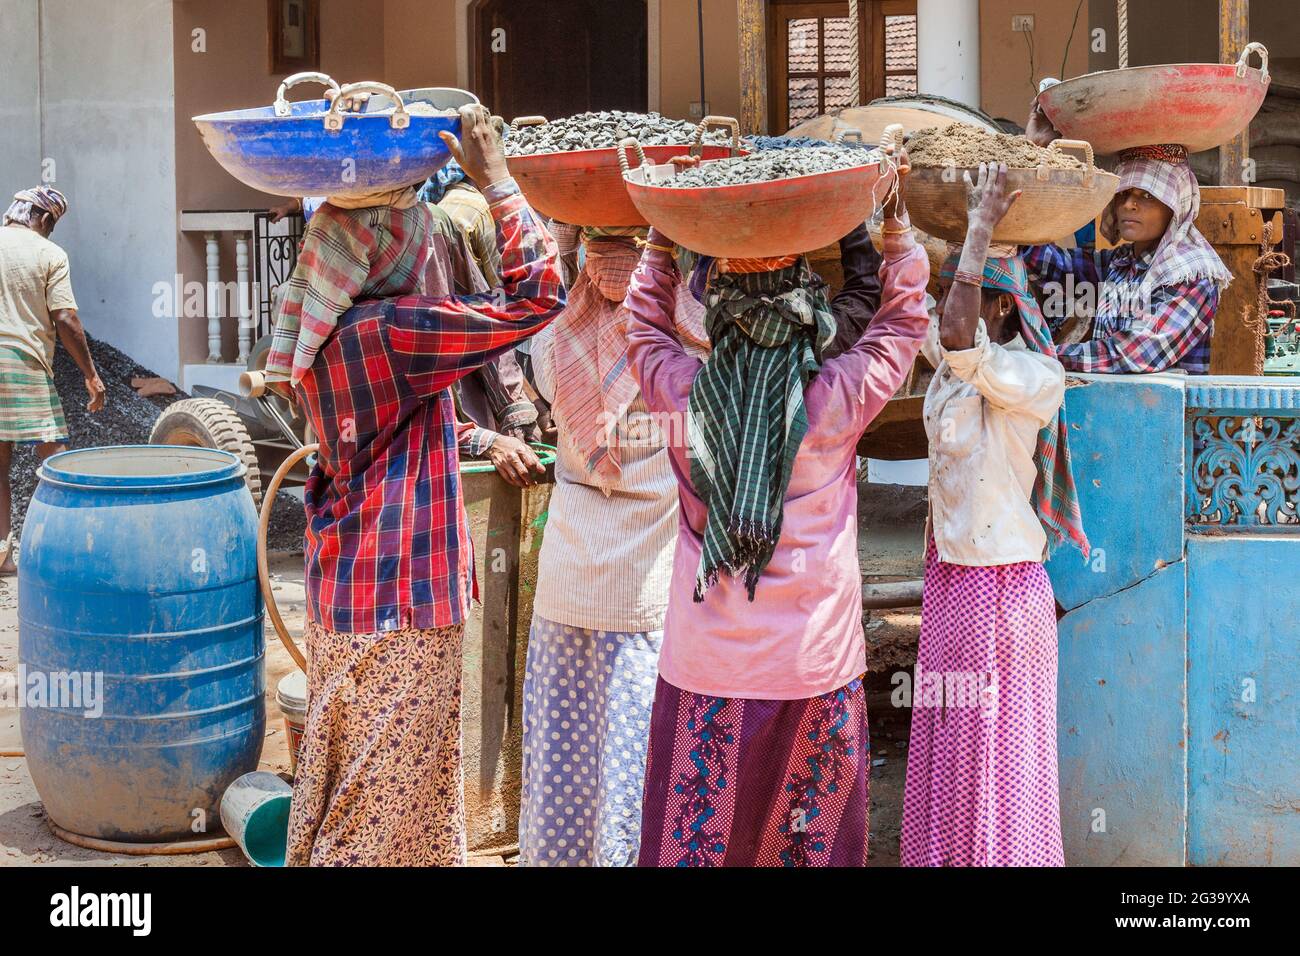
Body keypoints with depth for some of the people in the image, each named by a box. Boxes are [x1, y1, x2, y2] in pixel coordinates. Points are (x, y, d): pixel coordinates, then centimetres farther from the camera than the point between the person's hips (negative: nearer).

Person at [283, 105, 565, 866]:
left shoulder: (320, 330, 5)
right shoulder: (391, 331, -21)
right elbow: (539, 296, -22)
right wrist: (497, 179, -16)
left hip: (345, 597, 9)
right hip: (400, 606, -9)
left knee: (337, 797, 19)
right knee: (388, 809, 1)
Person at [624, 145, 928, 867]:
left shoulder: (685, 396, -6)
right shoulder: (838, 399, -10)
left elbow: (644, 324, 15)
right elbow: (904, 320, 7)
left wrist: (664, 231, 18)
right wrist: (896, 215, 9)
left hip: (705, 669, 1)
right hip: (815, 669, 0)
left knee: (694, 837, 9)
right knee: (813, 837, 13)